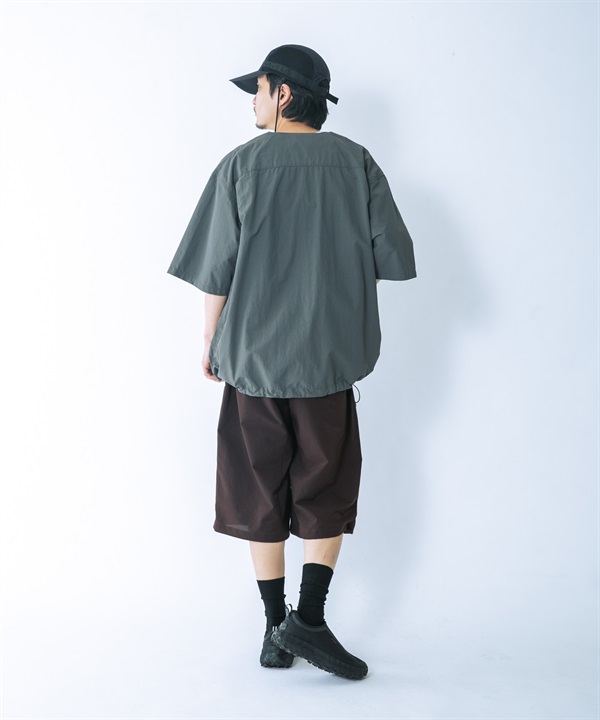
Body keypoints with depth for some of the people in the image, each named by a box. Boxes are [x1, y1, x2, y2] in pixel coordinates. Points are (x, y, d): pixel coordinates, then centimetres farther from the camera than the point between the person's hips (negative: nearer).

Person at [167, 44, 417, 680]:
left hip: (251, 357, 0)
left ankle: (276, 630, 17)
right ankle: (308, 616, 1)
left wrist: (210, 342, 8)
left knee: (260, 493, 10)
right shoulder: (356, 163, 0)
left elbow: (215, 271, -5)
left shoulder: (241, 164, -5)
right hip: (329, 357, 1)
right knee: (327, 490, 13)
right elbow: (394, 258, -1)